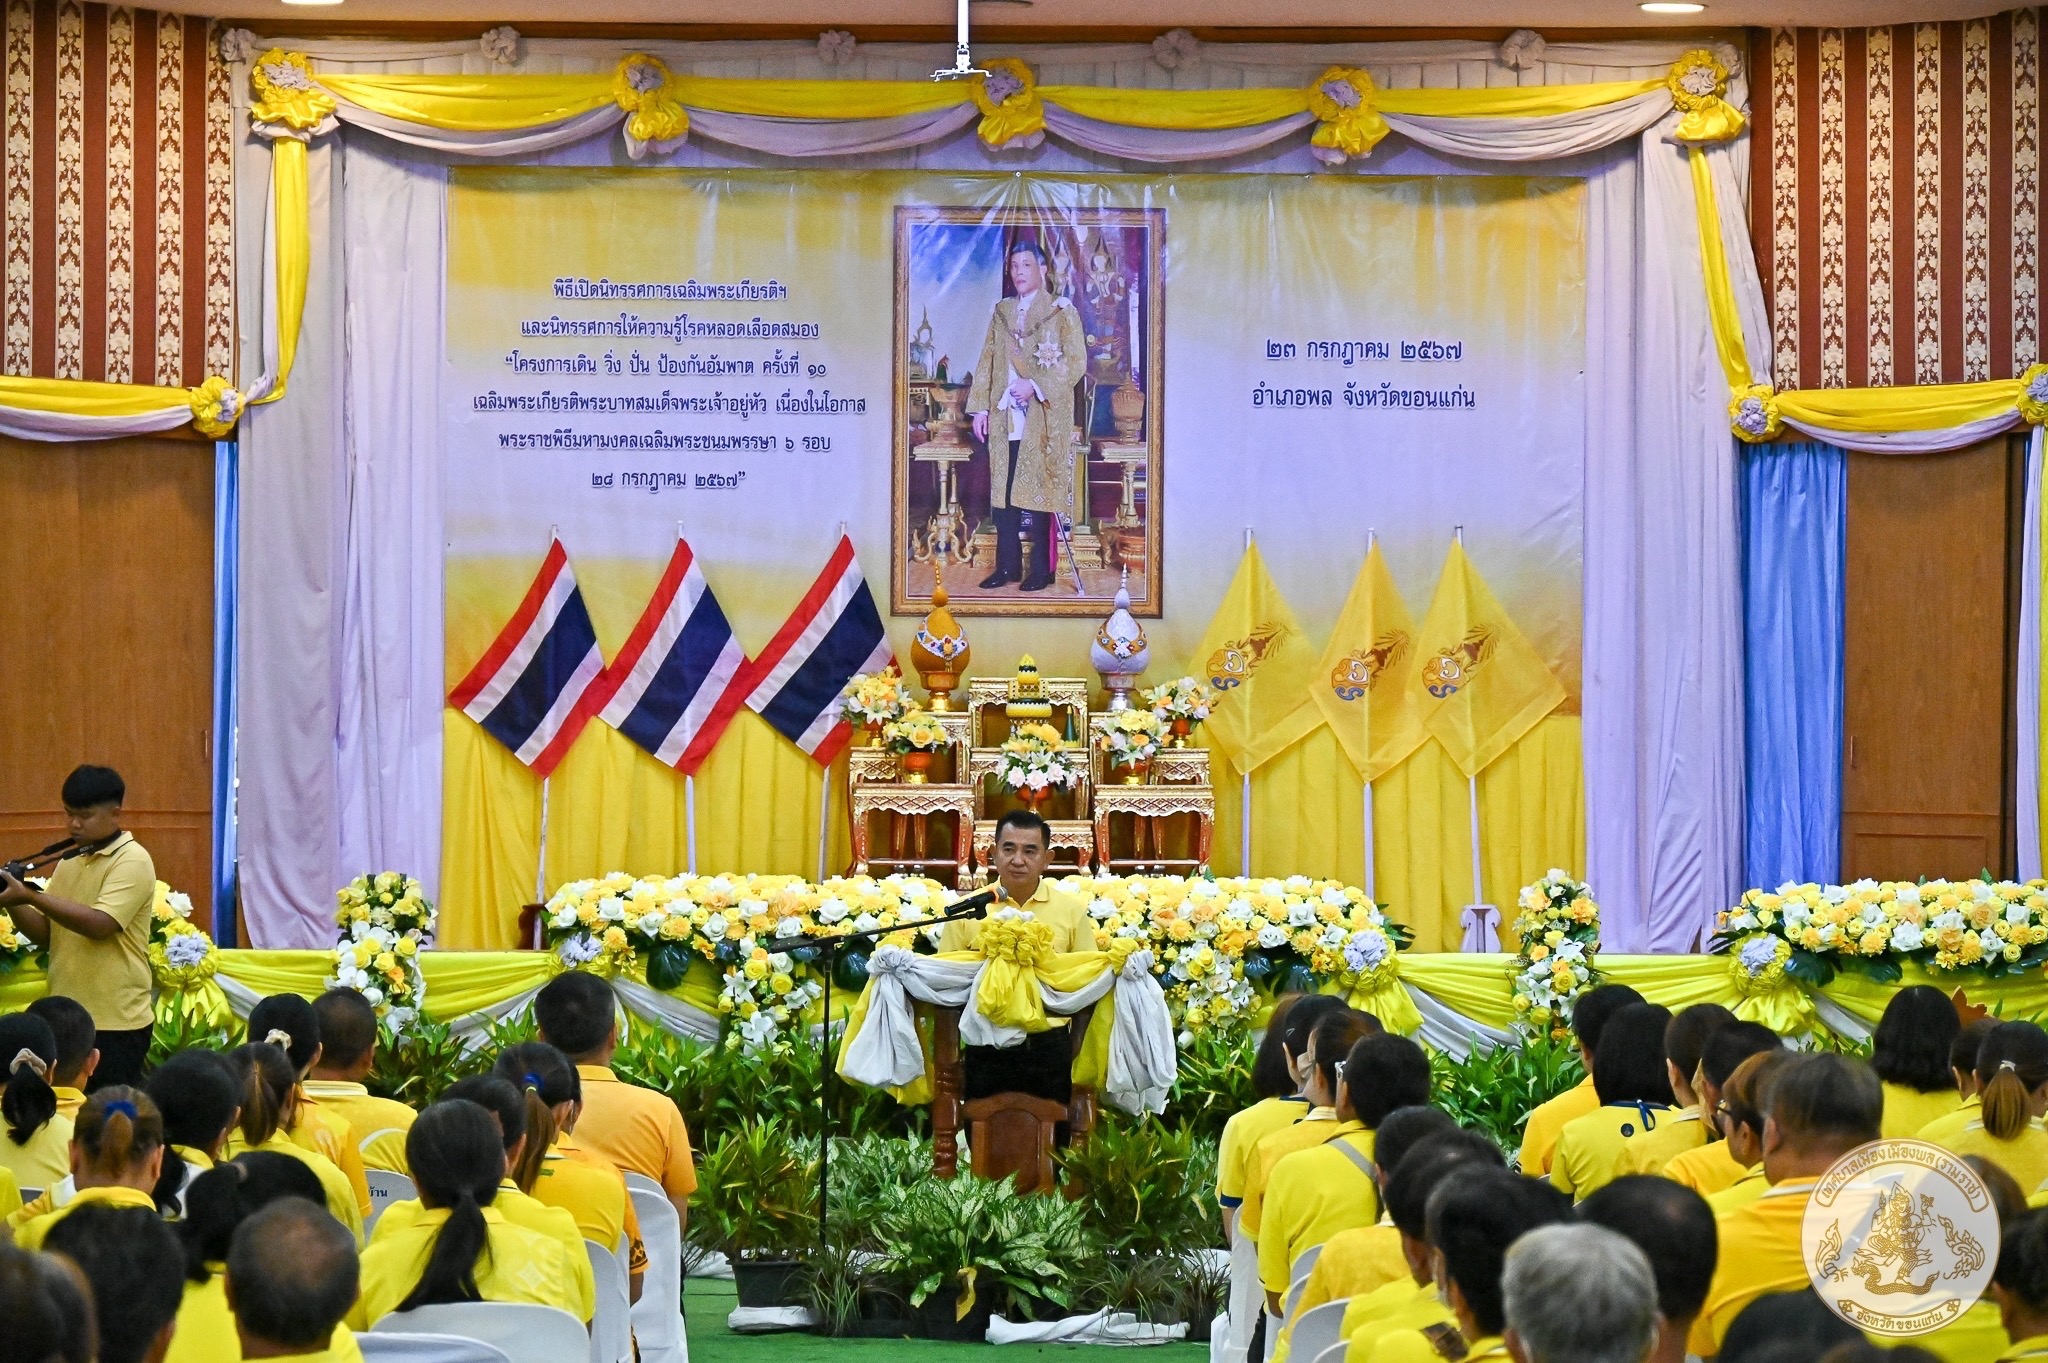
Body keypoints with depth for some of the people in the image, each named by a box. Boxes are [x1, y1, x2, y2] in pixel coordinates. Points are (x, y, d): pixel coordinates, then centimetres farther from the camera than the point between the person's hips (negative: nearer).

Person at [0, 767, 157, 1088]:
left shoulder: (132, 861, -10)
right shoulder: (68, 861, 14)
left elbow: (100, 924, -23)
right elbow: (46, 933, 14)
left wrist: (30, 895, -25)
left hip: (116, 1023, -7)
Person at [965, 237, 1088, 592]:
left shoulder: (1062, 312, 0)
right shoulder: (1001, 312, 15)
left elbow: (1076, 361, -8)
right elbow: (987, 361, 14)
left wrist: (1035, 385, -16)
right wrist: (979, 408, 6)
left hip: (1043, 419, -5)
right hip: (1004, 418, 5)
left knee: (1039, 493, -4)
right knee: (1003, 493, 3)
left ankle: (1041, 569, 1)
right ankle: (1008, 565, 9)